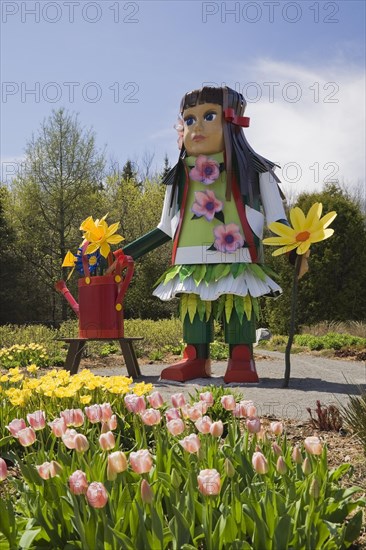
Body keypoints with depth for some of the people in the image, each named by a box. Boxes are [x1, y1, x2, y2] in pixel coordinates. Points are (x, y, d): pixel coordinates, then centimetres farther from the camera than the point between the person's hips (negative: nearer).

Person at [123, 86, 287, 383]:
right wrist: (126, 252, 17)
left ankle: (241, 360, 1)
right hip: (192, 264, 4)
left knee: (239, 303, -6)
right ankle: (196, 359, 9)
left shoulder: (252, 170, 6)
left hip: (237, 262, -3)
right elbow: (166, 228, 21)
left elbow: (276, 219, 4)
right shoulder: (181, 177, 15)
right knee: (193, 304, 2)